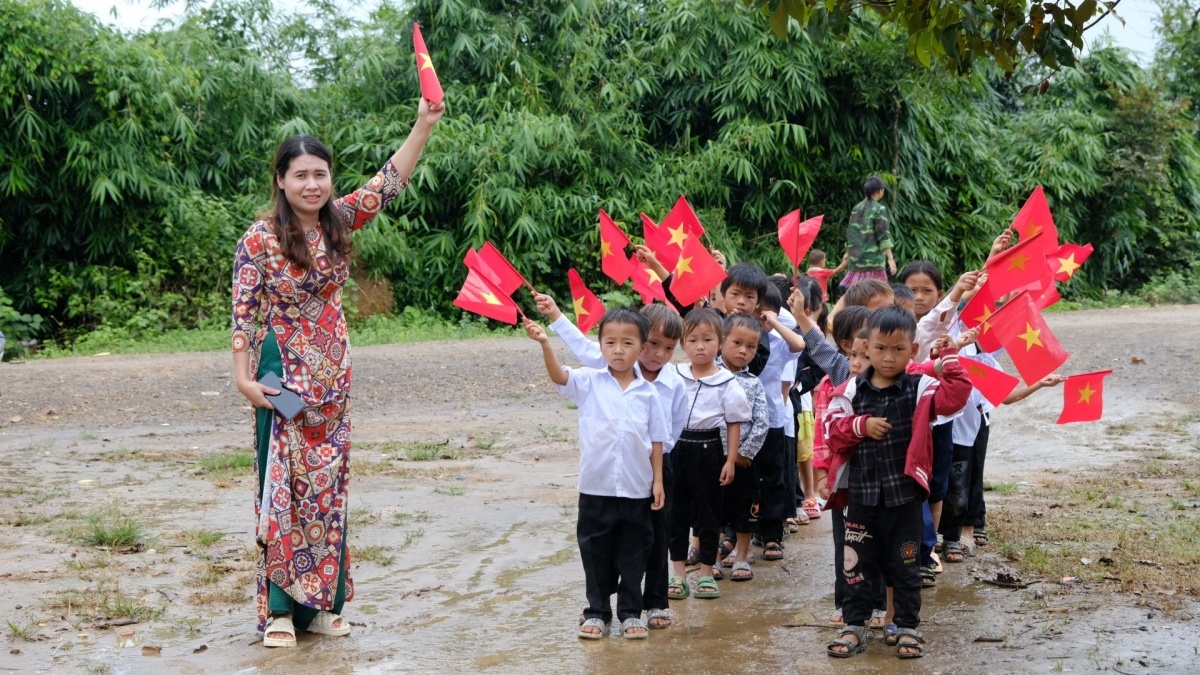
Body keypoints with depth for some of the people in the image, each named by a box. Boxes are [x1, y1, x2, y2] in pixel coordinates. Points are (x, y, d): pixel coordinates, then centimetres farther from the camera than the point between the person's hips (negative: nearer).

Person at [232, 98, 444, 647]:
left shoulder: (339, 221, 3)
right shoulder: (259, 240, -11)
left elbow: (389, 182, 0)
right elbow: (244, 314, -11)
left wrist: (424, 125, -9)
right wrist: (244, 377, -17)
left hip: (332, 376, 5)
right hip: (284, 376, -5)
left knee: (328, 486, 8)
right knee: (284, 483, -2)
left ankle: (321, 603, 17)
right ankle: (279, 608, 5)